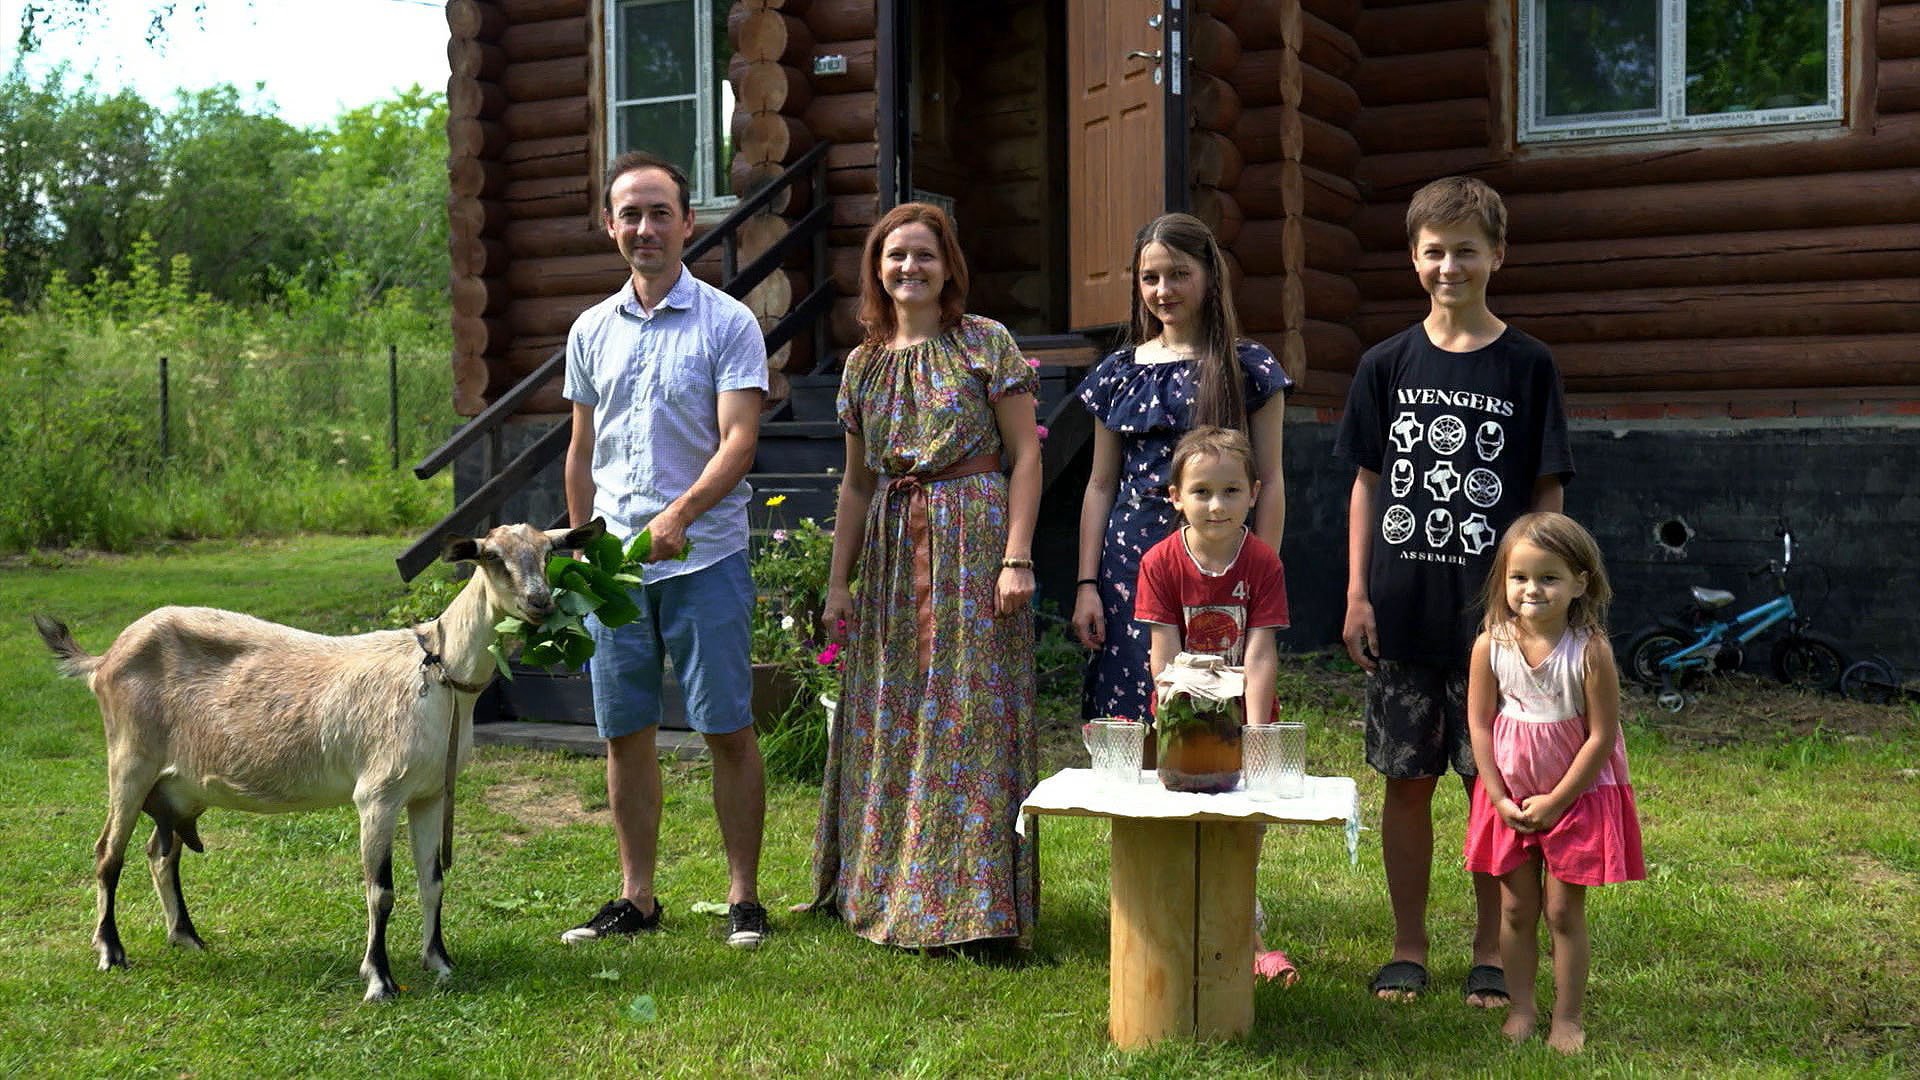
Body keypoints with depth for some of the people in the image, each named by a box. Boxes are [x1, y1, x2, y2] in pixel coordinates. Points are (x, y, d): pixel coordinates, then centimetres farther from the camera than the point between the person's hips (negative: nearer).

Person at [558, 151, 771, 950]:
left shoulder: (728, 324, -3)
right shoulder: (592, 331, 12)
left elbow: (739, 440, -12)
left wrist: (679, 514, -26)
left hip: (706, 556, -4)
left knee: (728, 730, -1)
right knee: (624, 732, 8)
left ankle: (743, 896, 9)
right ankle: (636, 897, 19)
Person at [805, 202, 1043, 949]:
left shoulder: (986, 344, -2)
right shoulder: (864, 363, 13)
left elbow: (1025, 455, -5)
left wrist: (1017, 557, -13)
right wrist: (838, 580, 13)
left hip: (973, 542, -5)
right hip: (892, 552, 5)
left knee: (970, 717, -5)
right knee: (887, 723, 9)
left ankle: (976, 906, 1)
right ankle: (886, 889, 20)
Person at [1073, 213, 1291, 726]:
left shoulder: (1248, 367, 2)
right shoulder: (1118, 371, 10)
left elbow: (1270, 483, 0)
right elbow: (1100, 485, 12)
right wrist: (1087, 583, 6)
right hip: (1130, 564, 3)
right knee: (1128, 715, 2)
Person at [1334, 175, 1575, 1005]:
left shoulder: (1527, 367, 0)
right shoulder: (1387, 365, 5)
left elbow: (1546, 497, 2)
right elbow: (1367, 486, 8)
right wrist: (1357, 594, 2)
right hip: (1401, 612, 2)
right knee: (1407, 780, 8)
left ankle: (1490, 954, 17)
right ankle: (1407, 950, 20)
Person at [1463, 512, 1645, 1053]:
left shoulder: (1591, 651, -19)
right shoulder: (1491, 646, -11)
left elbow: (1601, 737, -16)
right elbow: (1480, 725, -5)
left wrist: (1555, 801, -14)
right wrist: (1500, 799, -9)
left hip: (1576, 795, -3)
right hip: (1510, 797, 3)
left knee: (1564, 911, 4)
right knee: (1516, 908, 10)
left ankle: (1567, 1018, 17)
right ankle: (1521, 1007, 24)